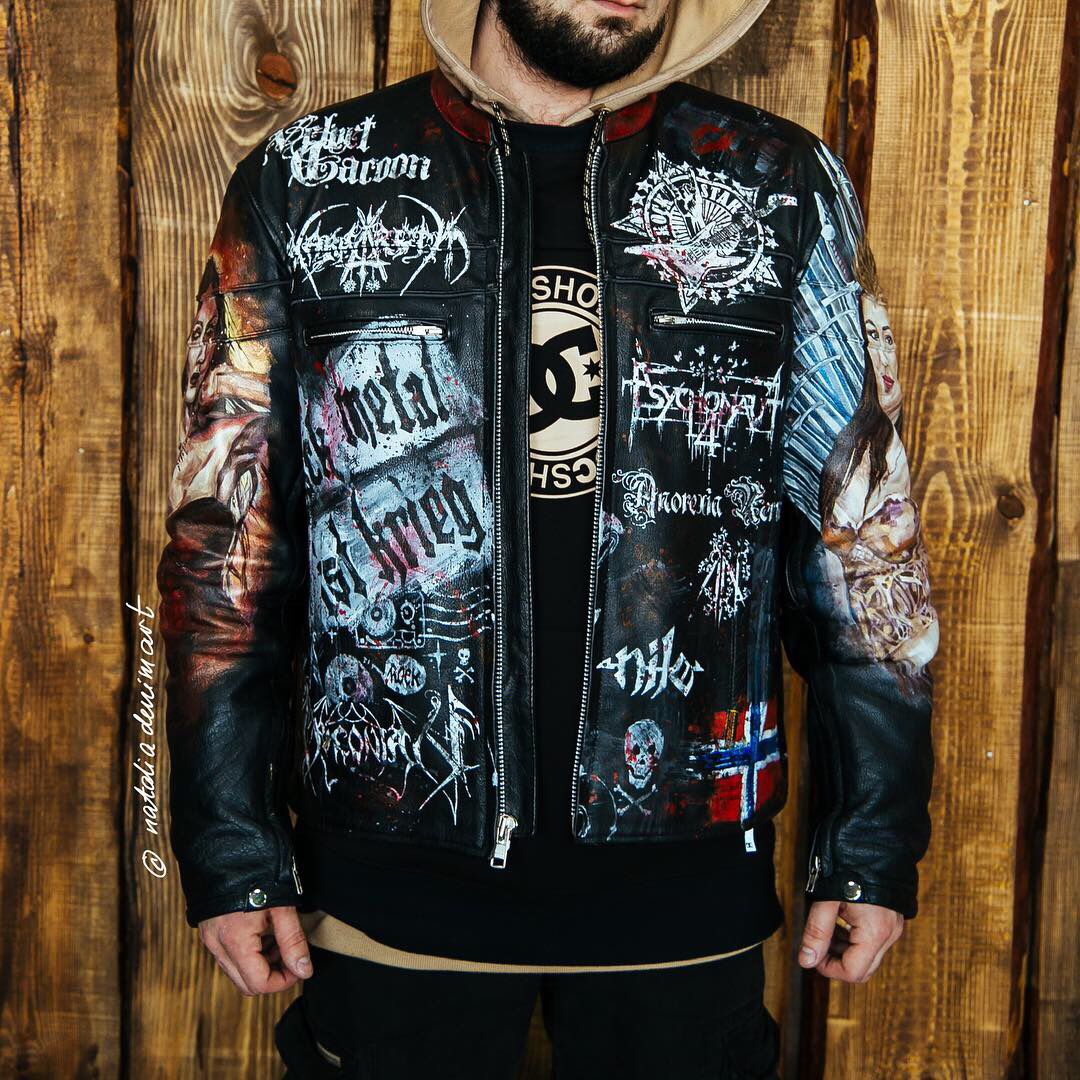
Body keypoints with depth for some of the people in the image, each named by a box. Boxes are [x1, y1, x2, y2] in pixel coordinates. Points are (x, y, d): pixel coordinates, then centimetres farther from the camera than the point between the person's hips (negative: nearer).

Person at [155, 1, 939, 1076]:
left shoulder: (782, 188, 0)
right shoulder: (304, 183, -1)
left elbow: (864, 533, 1)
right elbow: (225, 537, -1)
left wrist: (873, 844, 1)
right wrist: (231, 851, -2)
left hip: (686, 872, 1)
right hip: (391, 867, 0)